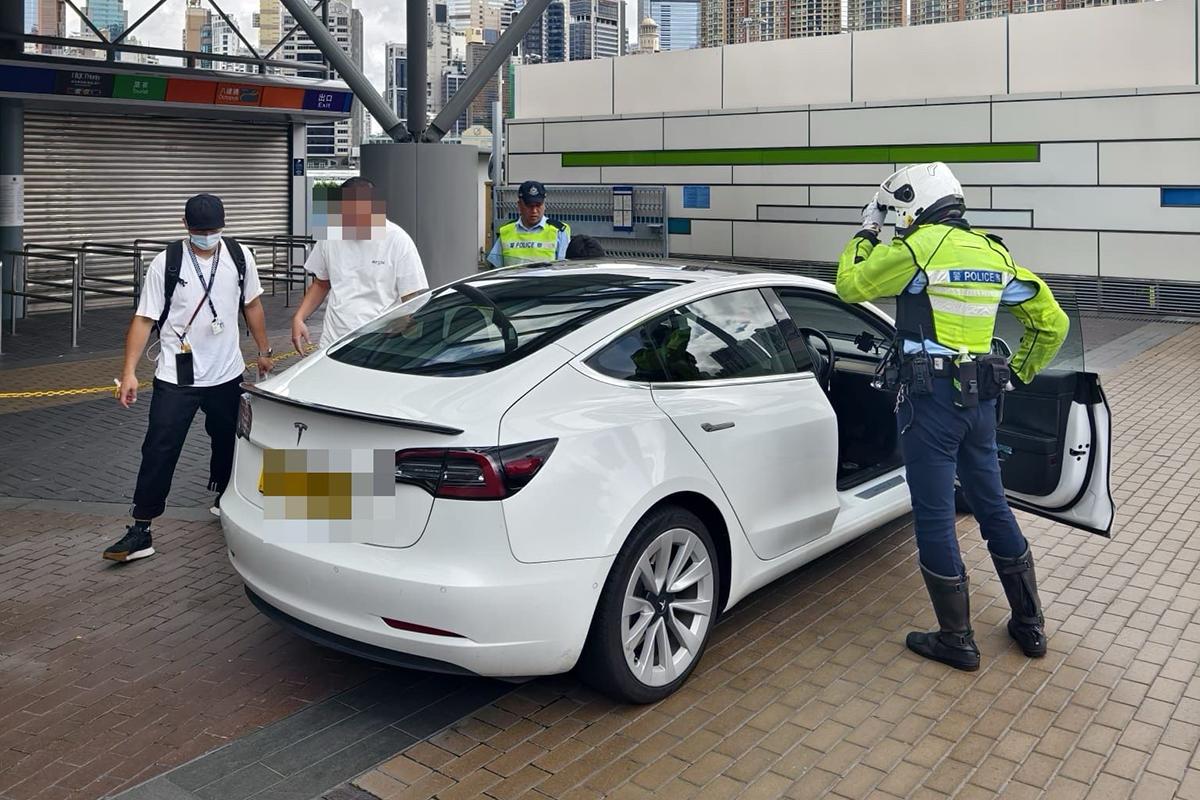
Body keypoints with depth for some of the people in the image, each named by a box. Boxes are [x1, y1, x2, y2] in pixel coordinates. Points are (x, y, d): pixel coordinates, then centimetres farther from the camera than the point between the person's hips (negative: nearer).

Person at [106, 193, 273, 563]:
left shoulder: (240, 256, 0)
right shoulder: (166, 263, -9)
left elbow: (251, 305, 13)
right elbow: (144, 319, -9)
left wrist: (263, 350, 15)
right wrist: (129, 372, -14)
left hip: (227, 375, 3)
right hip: (176, 378, -3)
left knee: (227, 441, 18)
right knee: (159, 450, -7)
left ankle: (224, 498, 43)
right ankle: (140, 529, -1)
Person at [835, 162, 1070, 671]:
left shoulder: (919, 246, -10)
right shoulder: (994, 252, 11)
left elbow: (850, 285, 1)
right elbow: (1052, 322, 15)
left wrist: (867, 231, 13)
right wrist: (1018, 373, 21)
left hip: (932, 398, -7)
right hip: (981, 398, 7)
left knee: (934, 518, 4)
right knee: (992, 506, 19)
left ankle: (957, 640, 14)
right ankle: (1030, 625, 30)